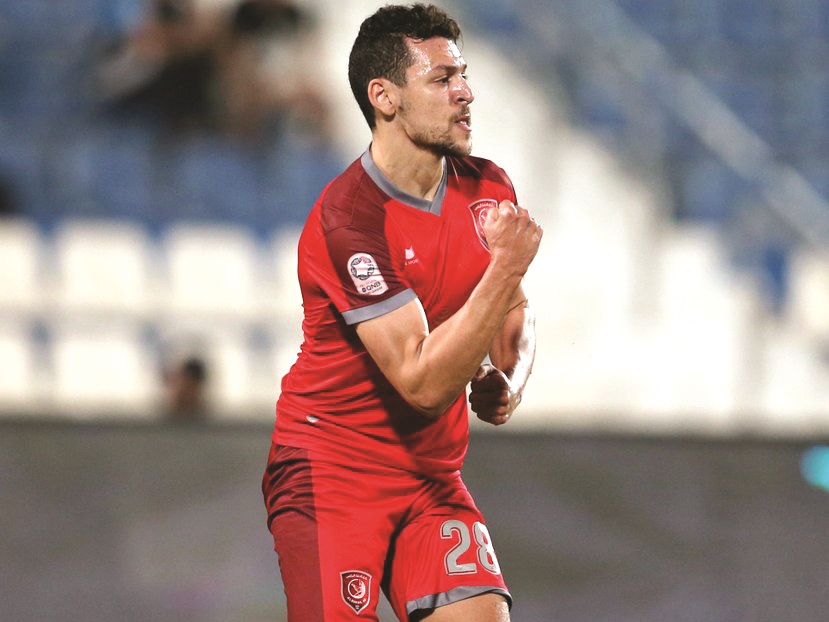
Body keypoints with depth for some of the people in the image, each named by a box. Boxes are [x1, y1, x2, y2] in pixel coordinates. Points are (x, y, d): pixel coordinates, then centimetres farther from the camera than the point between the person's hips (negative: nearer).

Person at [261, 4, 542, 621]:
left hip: (433, 473, 6)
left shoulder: (489, 188, 2)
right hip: (331, 472, -6)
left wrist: (507, 381, -2)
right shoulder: (344, 220, -21)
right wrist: (506, 268, -30)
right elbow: (424, 383, -26)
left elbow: (515, 315, 20)